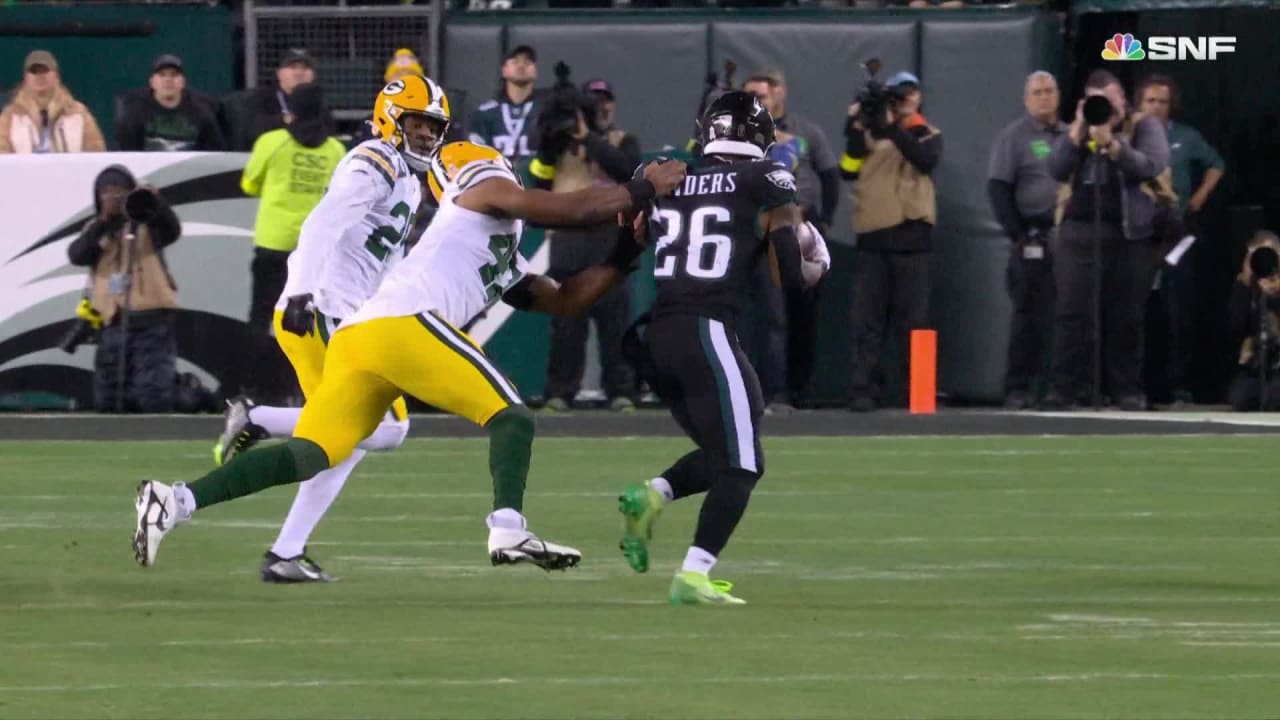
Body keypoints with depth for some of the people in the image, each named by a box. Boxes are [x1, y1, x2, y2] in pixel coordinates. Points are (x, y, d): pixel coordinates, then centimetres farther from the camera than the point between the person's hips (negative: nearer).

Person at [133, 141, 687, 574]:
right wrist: (642, 191, 16)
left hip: (355, 339, 8)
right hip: (404, 324, -8)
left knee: (308, 459, 1)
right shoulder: (483, 193, 16)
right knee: (509, 416, -1)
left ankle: (174, 503, -9)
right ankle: (508, 531, -19)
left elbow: (564, 300, 36)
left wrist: (627, 253, 36)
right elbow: (568, 211, 6)